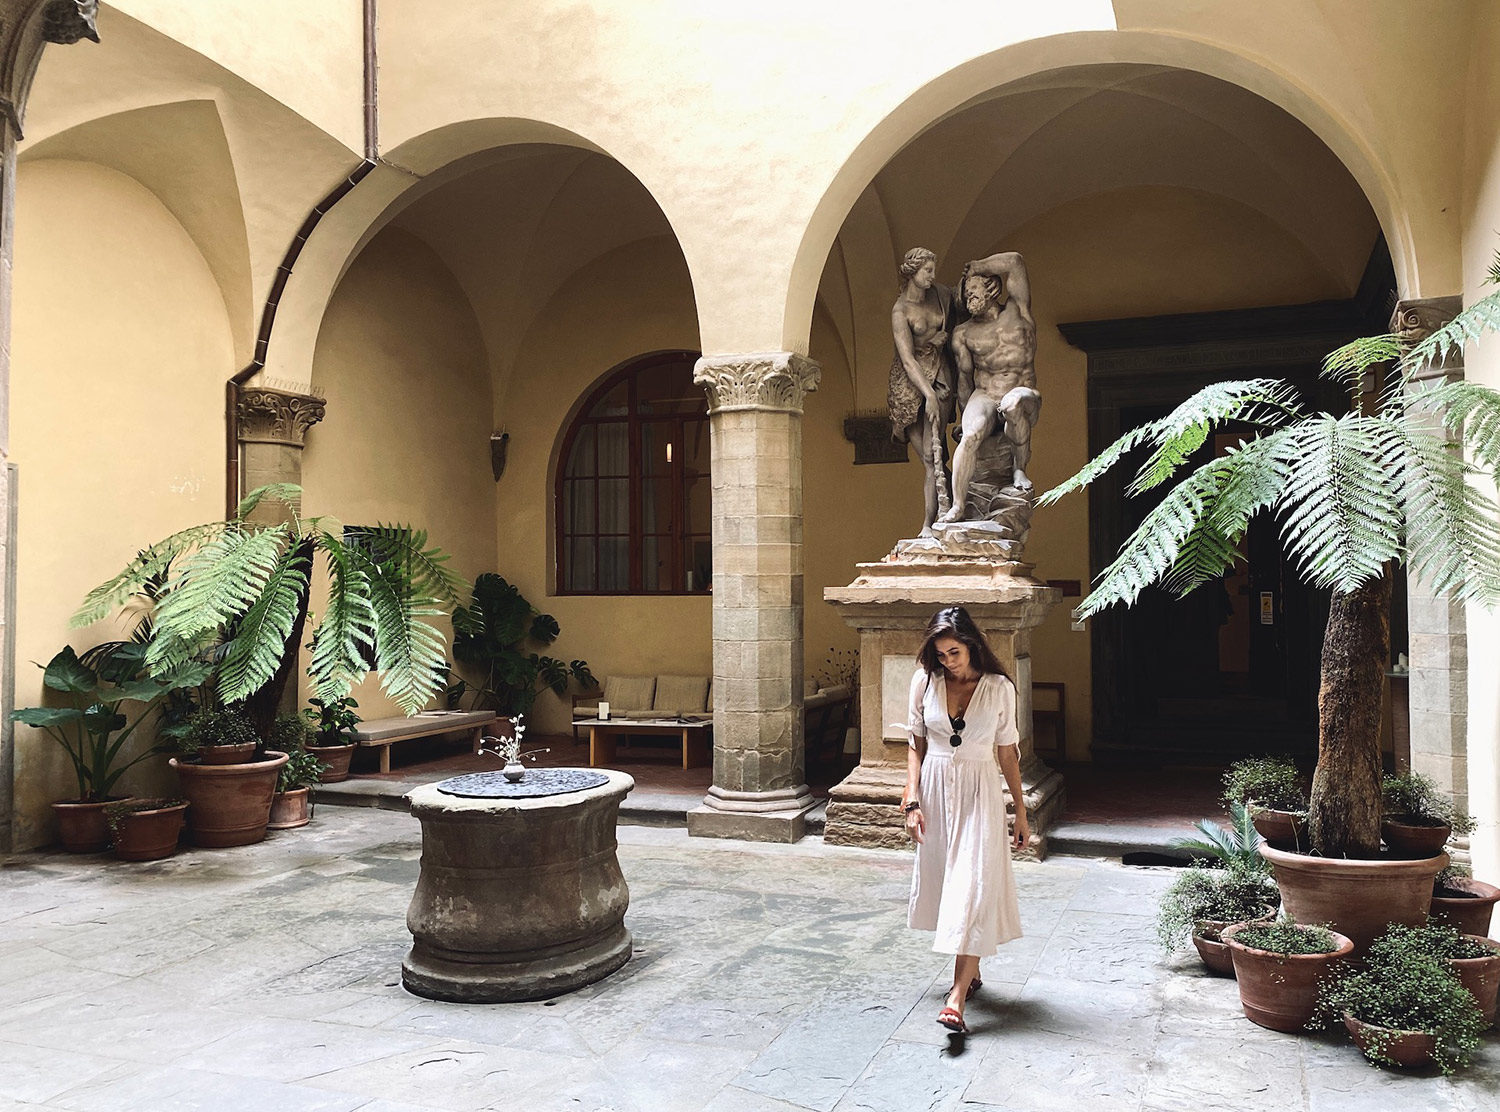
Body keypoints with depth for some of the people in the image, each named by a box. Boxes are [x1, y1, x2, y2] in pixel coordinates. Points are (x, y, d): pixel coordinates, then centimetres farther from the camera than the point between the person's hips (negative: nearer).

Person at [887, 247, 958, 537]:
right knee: (928, 459, -6)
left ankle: (928, 525, -15)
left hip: (939, 374, 2)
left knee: (932, 453, -13)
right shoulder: (900, 311, -9)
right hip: (909, 381, -2)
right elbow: (908, 359, -18)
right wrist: (929, 394, -27)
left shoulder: (941, 294, 6)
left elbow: (957, 320, 27)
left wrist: (946, 335, 4)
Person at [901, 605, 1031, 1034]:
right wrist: (912, 800, -4)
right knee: (944, 881, 10)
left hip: (979, 793, -2)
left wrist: (1021, 812, 5)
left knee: (972, 888, -10)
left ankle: (957, 997, -11)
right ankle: (972, 972, 29)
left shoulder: (999, 689, -5)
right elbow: (916, 744, 3)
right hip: (936, 789, 3)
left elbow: (1007, 752, 2)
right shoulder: (925, 681, -2)